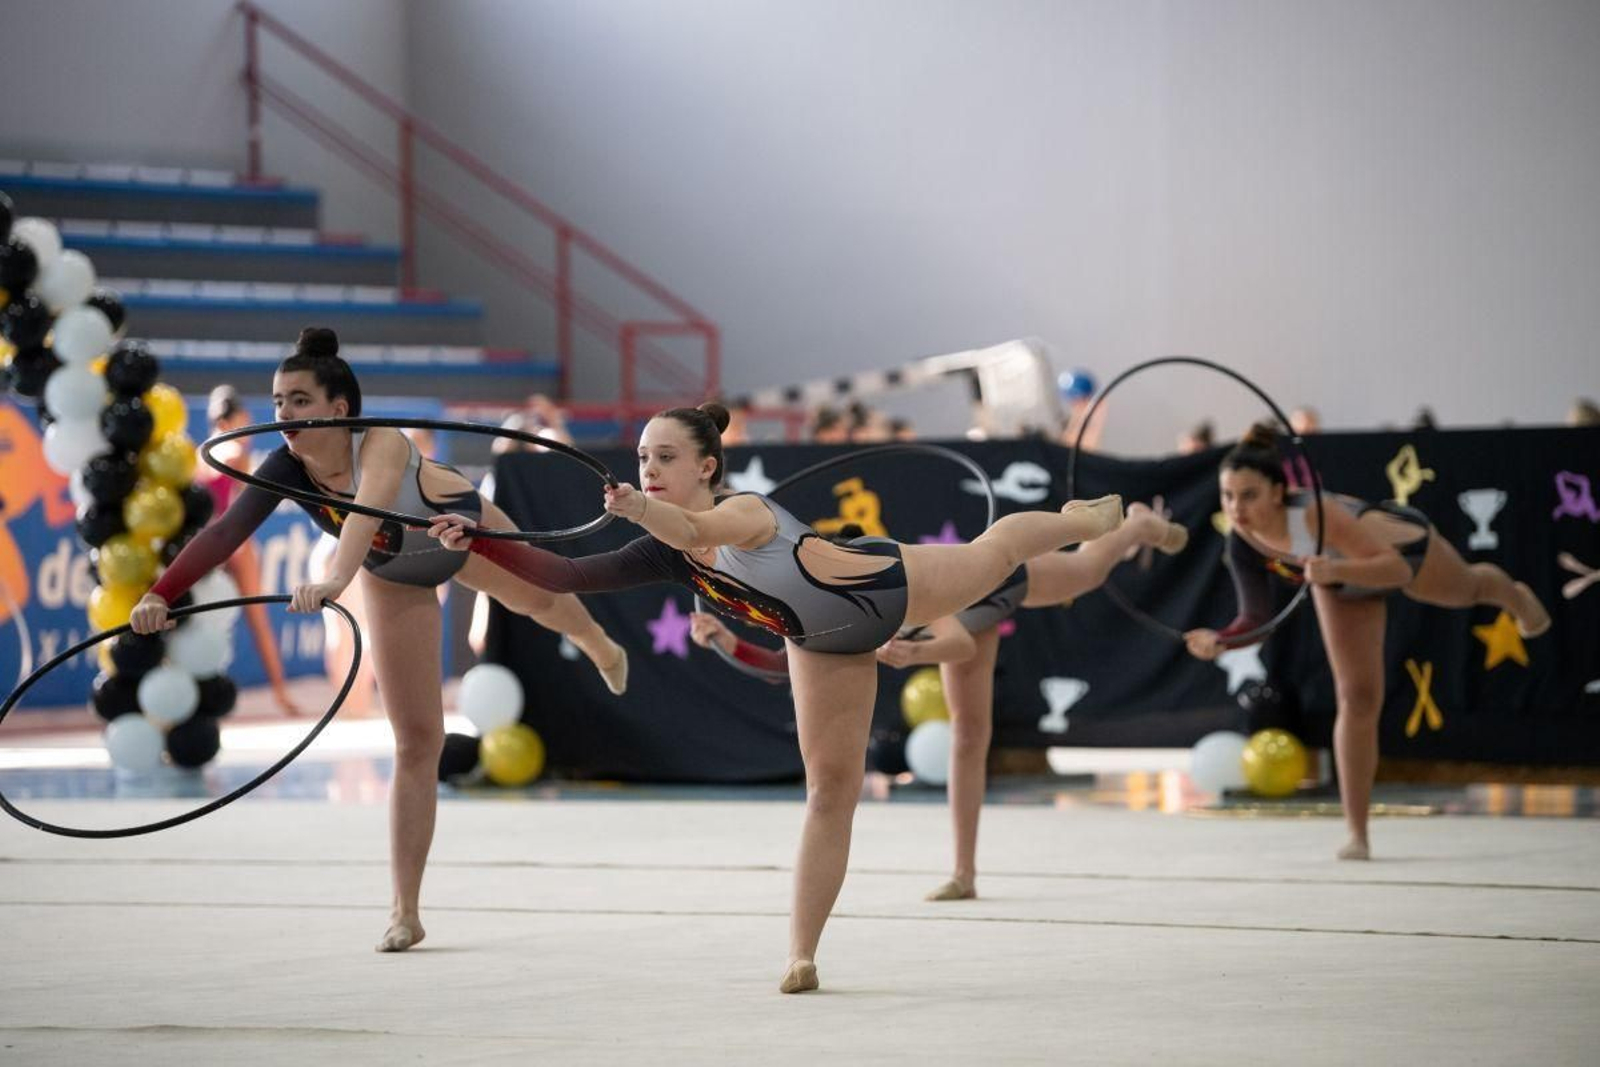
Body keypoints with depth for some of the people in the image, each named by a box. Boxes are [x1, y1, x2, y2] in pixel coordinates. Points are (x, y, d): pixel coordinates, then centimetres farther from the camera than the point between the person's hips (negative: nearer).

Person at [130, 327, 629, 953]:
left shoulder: (382, 445, -44)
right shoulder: (287, 468, -33)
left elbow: (367, 512, -63)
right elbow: (224, 533, -43)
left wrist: (336, 580, -81)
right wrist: (161, 595, -58)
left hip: (463, 526, -2)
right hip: (393, 578, 2)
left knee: (539, 599, 32)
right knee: (415, 743, -3)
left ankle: (600, 647, 71)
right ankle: (405, 914, 1)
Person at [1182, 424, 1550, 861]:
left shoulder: (1315, 515, -49)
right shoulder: (1242, 543, -33)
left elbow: (1398, 568, -51)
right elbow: (1255, 617, -25)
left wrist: (1336, 571, -68)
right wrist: (1219, 641, -47)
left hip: (1405, 546, -3)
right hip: (1345, 584, 3)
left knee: (1468, 589, 32)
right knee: (1356, 699, -5)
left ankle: (1516, 598, 71)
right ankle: (1357, 836, 5)